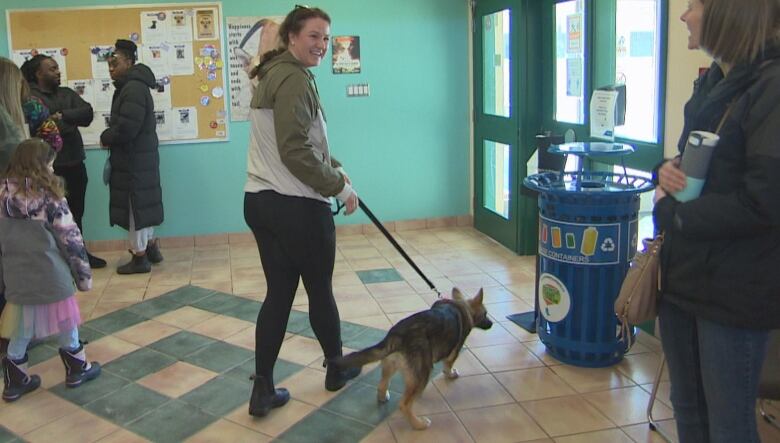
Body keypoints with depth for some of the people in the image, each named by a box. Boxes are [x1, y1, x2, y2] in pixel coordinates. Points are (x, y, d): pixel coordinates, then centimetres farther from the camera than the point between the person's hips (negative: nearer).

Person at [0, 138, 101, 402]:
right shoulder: (50, 197, -14)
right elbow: (71, 239, -13)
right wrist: (83, 273, -4)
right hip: (51, 275, -4)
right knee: (64, 323, 14)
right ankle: (77, 369, 30)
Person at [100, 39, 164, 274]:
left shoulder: (134, 88, -18)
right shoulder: (132, 86, 15)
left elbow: (126, 128, -25)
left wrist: (105, 138, -8)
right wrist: (110, 136, 1)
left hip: (134, 158, -10)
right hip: (138, 156, 10)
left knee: (136, 205, -3)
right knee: (141, 203, 17)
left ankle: (140, 257, 6)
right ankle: (151, 247, 28)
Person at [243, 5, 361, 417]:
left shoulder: (274, 75, 17)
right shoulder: (295, 79, -15)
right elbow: (296, 153, -23)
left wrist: (336, 169, 26)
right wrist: (339, 187, -13)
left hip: (260, 202, 9)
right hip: (298, 207, -9)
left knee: (278, 293, 13)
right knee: (320, 291, 11)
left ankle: (263, 390, 16)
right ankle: (337, 369, 32)